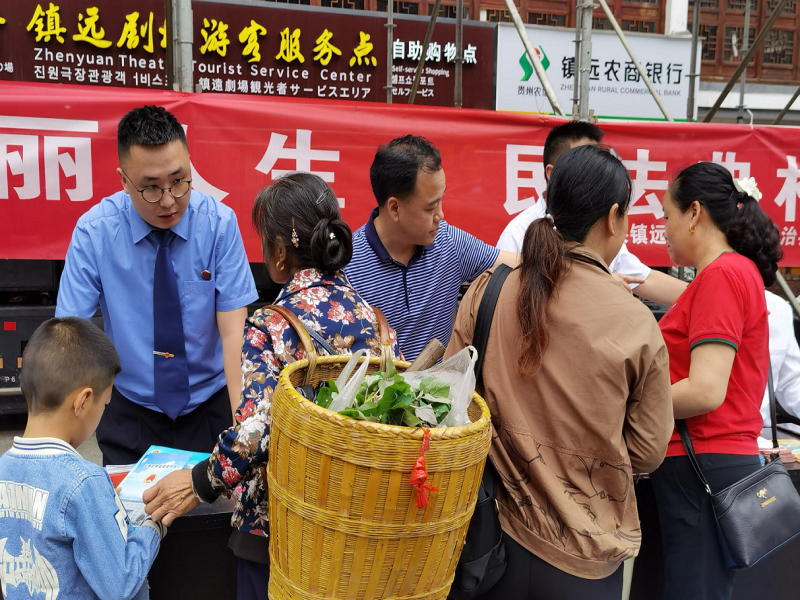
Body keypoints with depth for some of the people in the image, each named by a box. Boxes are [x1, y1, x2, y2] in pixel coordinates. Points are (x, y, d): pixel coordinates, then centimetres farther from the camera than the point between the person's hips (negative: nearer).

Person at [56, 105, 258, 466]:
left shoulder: (219, 223, -14)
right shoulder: (94, 231, -13)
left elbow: (233, 331, -17)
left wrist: (241, 427, -27)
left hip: (211, 410, 0)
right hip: (131, 414, 0)